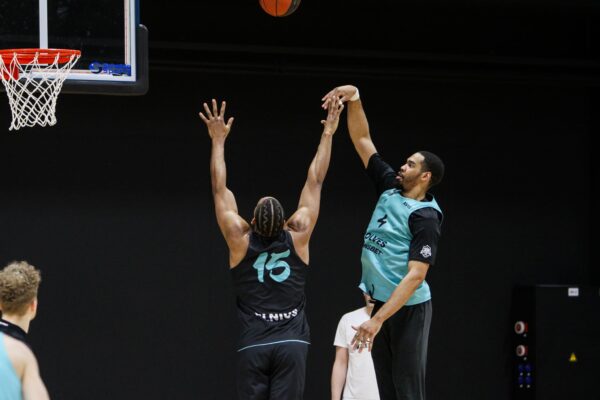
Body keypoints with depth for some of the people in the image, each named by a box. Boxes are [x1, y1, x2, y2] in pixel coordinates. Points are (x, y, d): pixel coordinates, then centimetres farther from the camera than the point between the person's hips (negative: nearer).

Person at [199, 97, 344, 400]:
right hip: (291, 344, 0)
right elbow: (315, 183, 6)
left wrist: (218, 140, 12)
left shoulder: (240, 241, -2)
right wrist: (327, 135, 13)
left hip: (253, 347, 0)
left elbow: (219, 189, 6)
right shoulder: (297, 237, -1)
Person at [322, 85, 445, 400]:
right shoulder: (390, 188, 7)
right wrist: (354, 99, -3)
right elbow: (362, 139, 12)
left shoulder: (425, 217, -14)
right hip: (379, 302, 8)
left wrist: (377, 320, -27)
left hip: (408, 309, -8)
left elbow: (415, 276, -21)